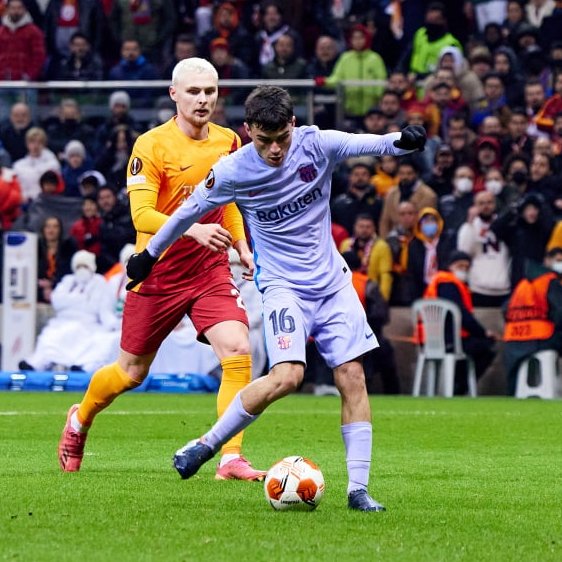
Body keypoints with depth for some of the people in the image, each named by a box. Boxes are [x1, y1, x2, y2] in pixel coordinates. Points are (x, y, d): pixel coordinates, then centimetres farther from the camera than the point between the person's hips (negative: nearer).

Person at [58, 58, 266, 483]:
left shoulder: (229, 142, 3)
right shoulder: (152, 146, -14)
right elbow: (142, 215, -23)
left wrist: (242, 247, 8)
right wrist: (193, 229, -37)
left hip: (210, 269, 4)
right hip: (158, 272, -3)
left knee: (238, 350, -19)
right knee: (131, 372, 11)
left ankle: (231, 458, -16)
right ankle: (79, 421, 41)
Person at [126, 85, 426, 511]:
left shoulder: (316, 144, -10)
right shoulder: (232, 172, -13)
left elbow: (366, 144, -23)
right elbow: (191, 210, 2)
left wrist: (401, 140, -45)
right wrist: (150, 254, 14)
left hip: (332, 282, 3)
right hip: (282, 284, -3)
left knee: (353, 377, -3)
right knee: (286, 376, -23)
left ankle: (359, 489, 1)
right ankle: (209, 444, -6)